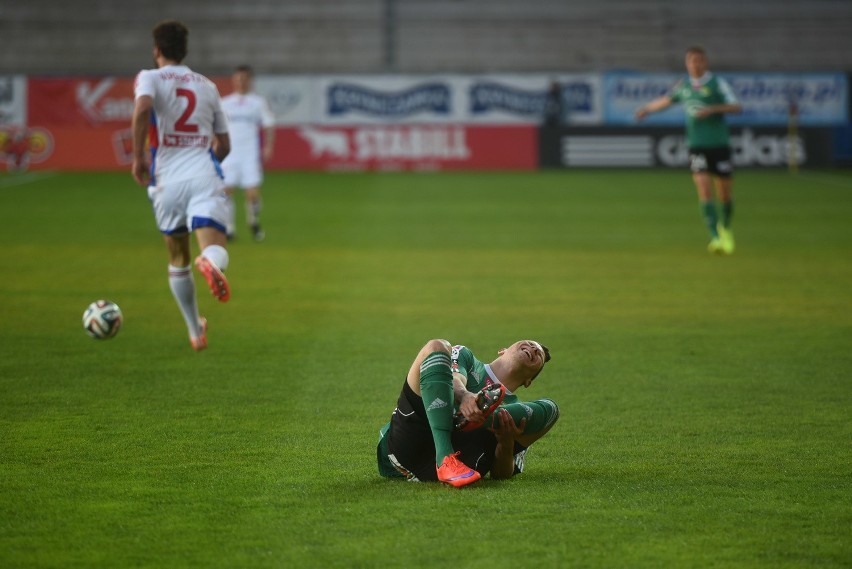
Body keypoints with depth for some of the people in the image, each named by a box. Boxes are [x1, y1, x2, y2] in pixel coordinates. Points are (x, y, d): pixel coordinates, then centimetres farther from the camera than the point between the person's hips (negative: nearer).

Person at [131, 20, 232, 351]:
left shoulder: (150, 78, 6)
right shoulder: (207, 86, 18)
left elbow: (142, 108, -19)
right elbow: (223, 145, 21)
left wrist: (138, 157, -12)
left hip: (167, 180, 0)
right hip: (205, 178, 1)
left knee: (178, 261, 19)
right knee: (215, 250, -16)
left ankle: (195, 332, 30)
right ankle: (209, 263, -54)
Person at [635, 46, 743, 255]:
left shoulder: (717, 83, -3)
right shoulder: (683, 87, 9)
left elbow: (737, 107, -13)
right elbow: (667, 99, 30)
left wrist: (712, 109, -25)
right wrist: (647, 109, 41)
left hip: (719, 145, -2)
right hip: (697, 147, 2)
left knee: (725, 193, 6)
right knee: (704, 190, -15)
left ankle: (725, 228, 35)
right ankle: (716, 238, -18)